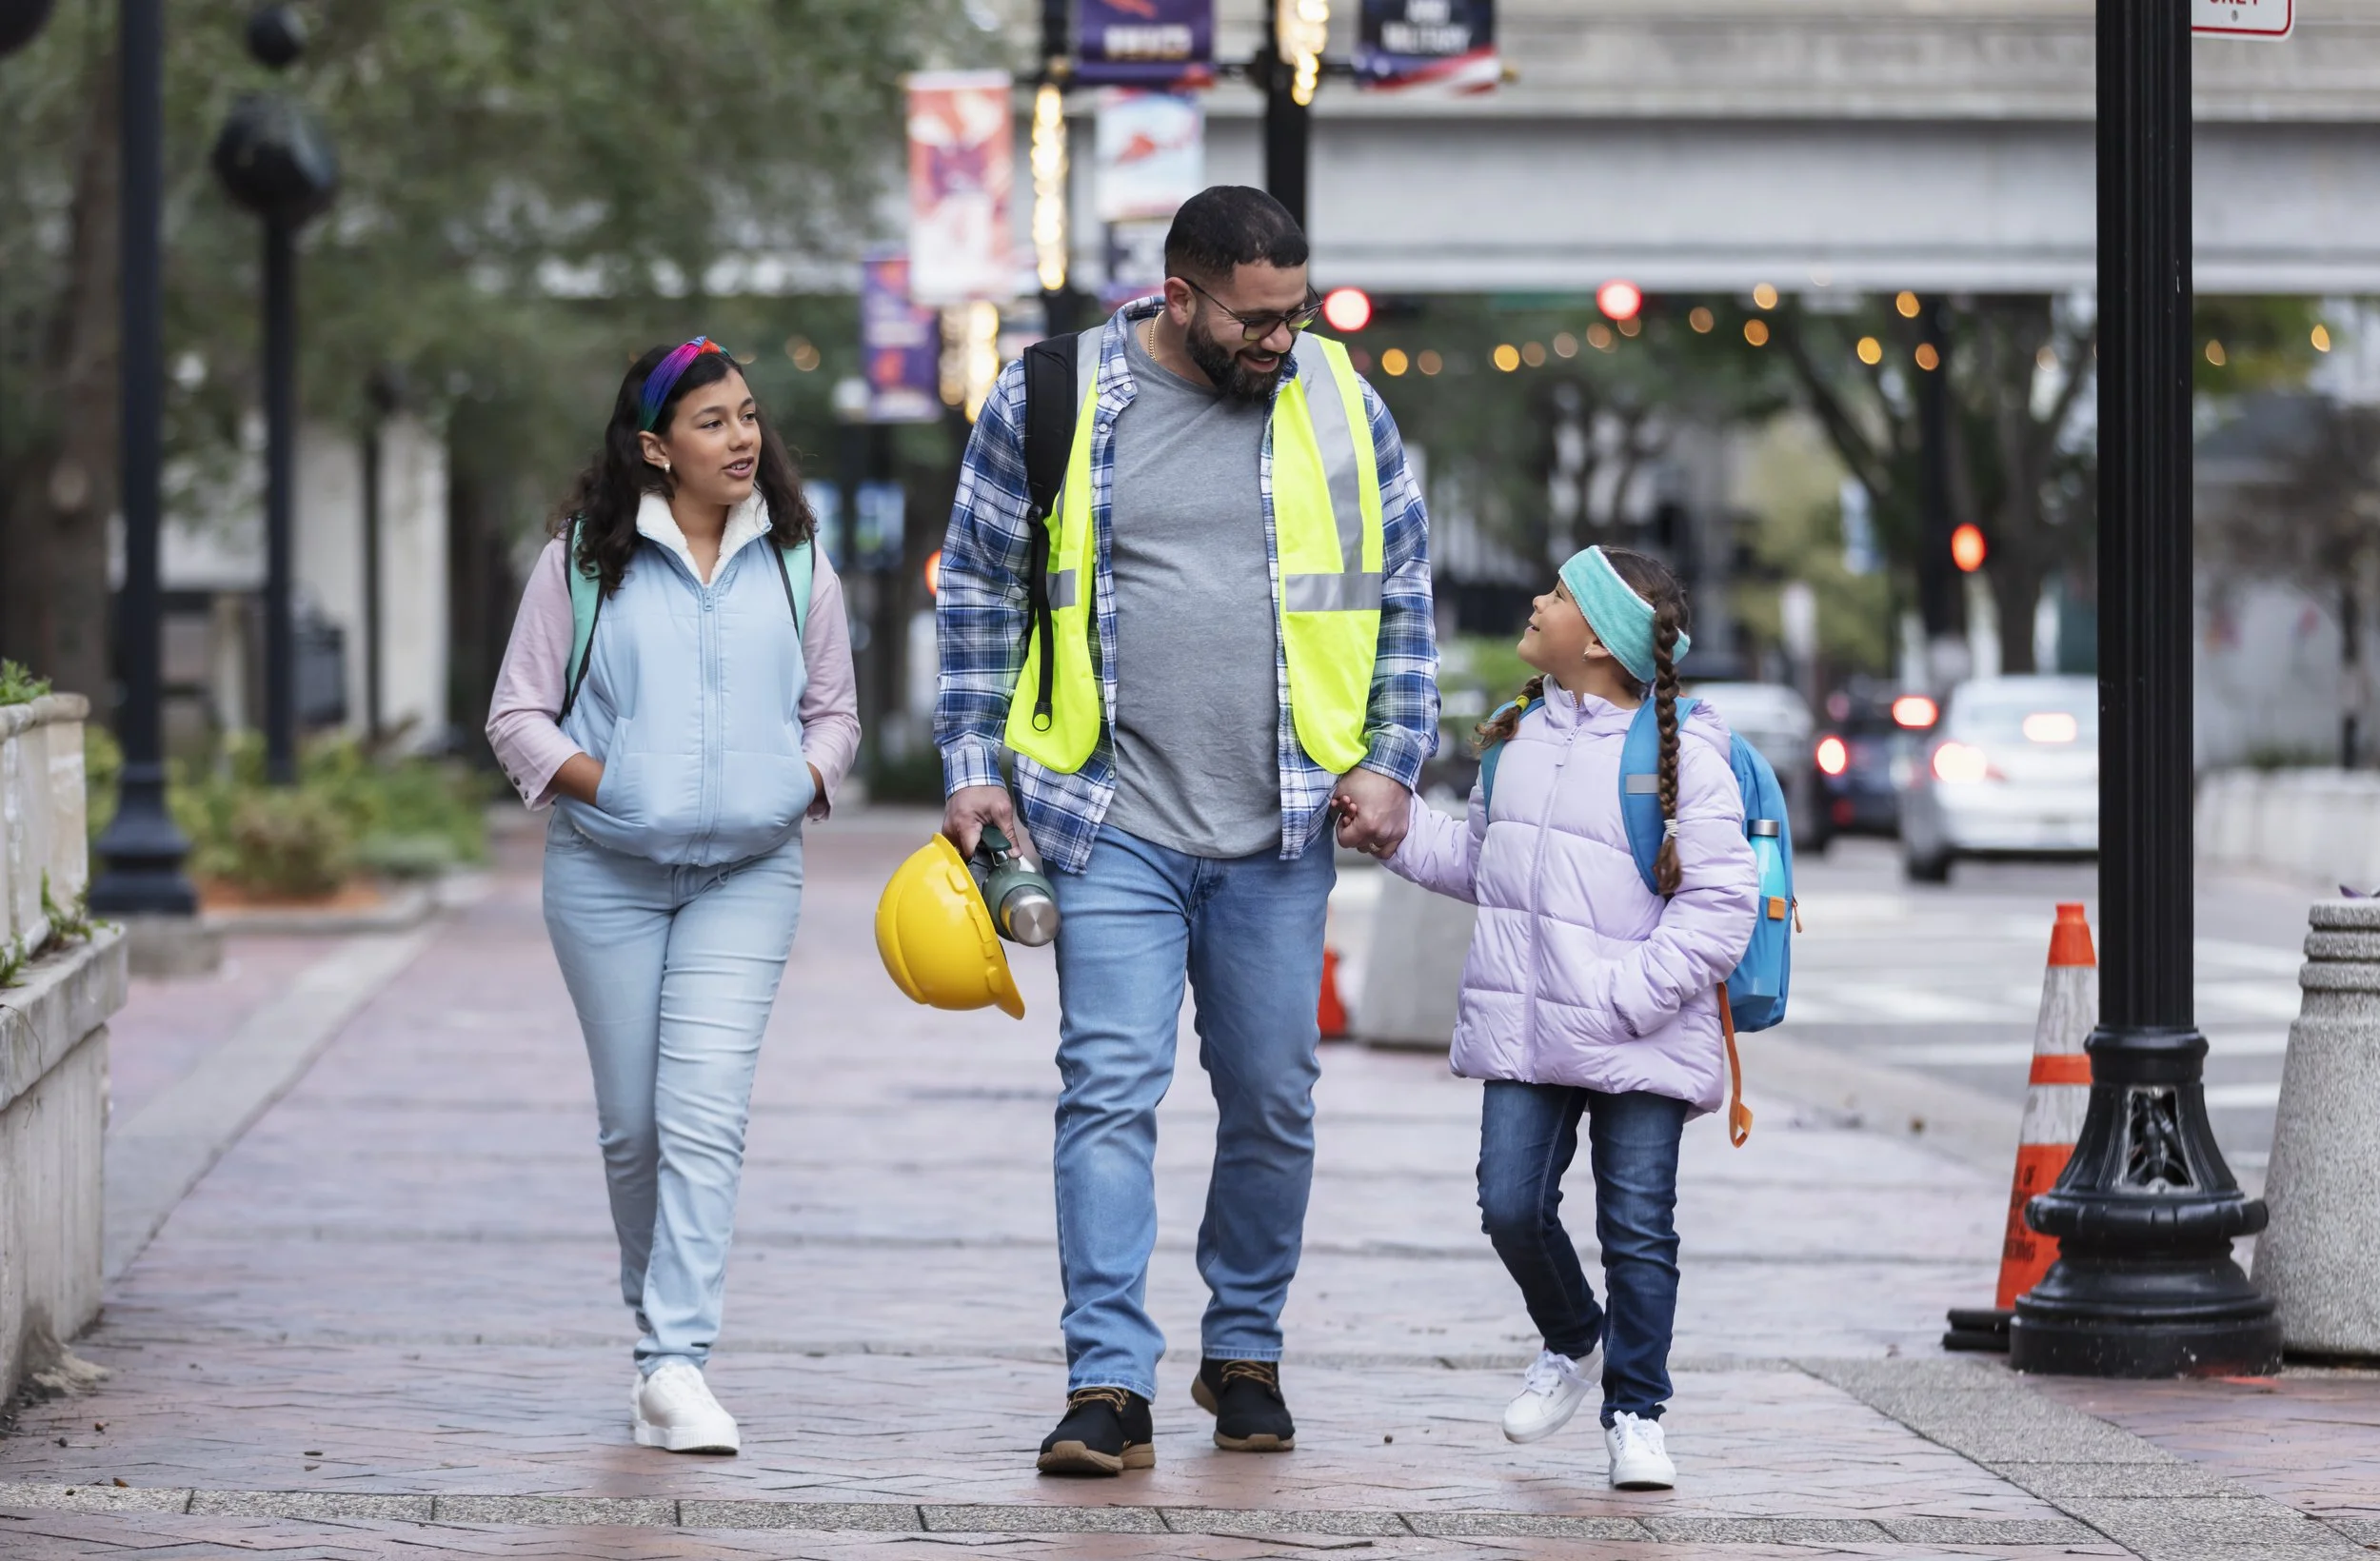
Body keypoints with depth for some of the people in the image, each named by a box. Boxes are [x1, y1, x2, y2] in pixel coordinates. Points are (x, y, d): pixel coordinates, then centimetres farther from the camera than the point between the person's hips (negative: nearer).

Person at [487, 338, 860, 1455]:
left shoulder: (793, 563, 8)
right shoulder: (584, 559, 2)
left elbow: (833, 711, 17)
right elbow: (518, 714, 4)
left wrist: (804, 784, -3)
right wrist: (600, 784, -11)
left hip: (748, 873, 0)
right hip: (605, 872, 0)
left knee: (705, 1117, -13)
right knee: (632, 1121, 6)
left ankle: (675, 1364, -16)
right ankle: (657, 1316, 28)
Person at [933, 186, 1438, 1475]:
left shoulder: (1338, 405, 4)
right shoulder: (1048, 402, -1)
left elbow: (1402, 600, 13)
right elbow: (978, 594, 7)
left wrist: (1391, 762, 4)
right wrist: (973, 770, 2)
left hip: (1281, 836, 2)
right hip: (1113, 828, -2)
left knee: (1272, 1100, 9)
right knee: (1110, 1091, -10)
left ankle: (1246, 1351, 26)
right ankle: (1109, 1387, -11)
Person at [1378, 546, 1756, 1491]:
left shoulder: (1680, 755, -10)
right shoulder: (1520, 735, 12)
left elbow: (1721, 904, -14)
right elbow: (1476, 861, 25)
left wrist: (1629, 996, -20)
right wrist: (1398, 826, 10)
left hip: (1638, 1046, -5)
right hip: (1523, 1033, 5)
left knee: (1638, 1229, 0)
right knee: (1511, 1206, 0)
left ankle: (1635, 1412, 12)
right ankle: (1572, 1343, 27)